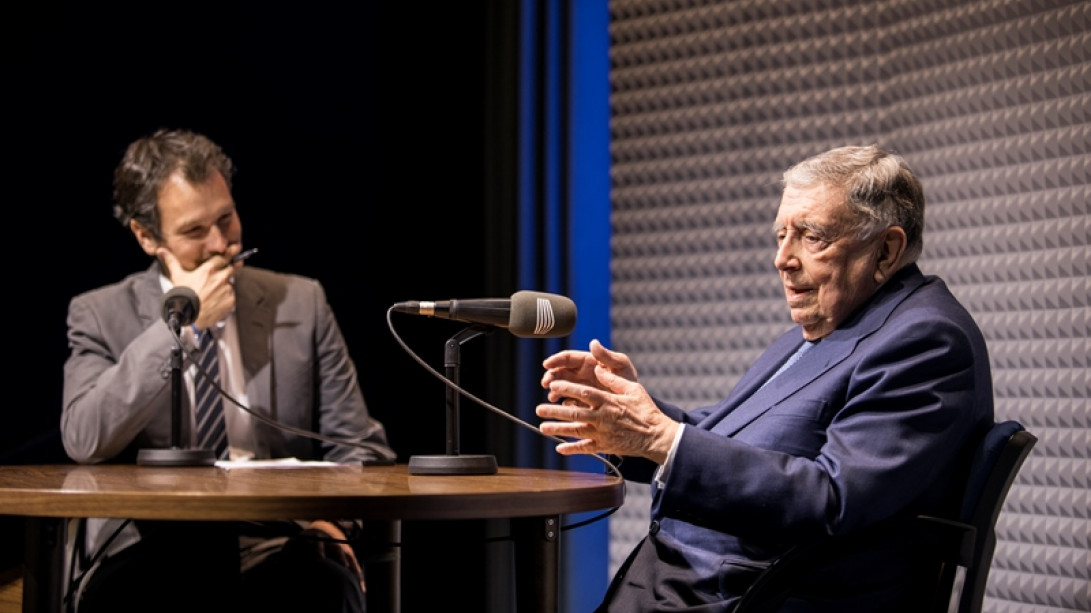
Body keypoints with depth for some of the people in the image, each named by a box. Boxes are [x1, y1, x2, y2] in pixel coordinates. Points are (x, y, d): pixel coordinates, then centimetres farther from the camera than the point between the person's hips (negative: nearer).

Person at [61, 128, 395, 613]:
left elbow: (359, 445, 13)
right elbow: (83, 442, -9)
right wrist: (181, 322, -10)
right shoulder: (100, 315, 8)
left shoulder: (300, 303, 12)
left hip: (276, 543, 1)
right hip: (149, 550, 0)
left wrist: (332, 516, -9)